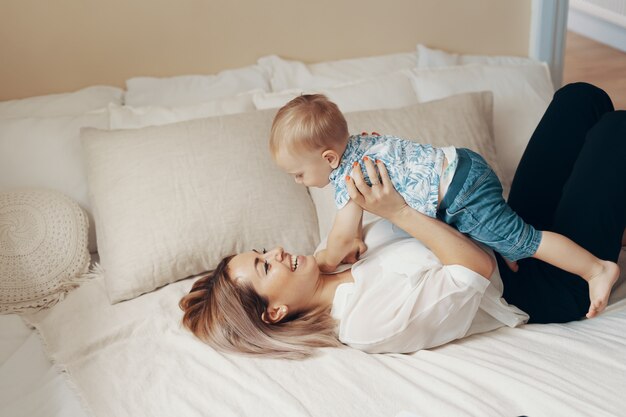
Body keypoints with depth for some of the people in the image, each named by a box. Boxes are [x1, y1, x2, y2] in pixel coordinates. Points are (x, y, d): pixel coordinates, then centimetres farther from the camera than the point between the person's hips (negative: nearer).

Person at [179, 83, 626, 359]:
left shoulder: (337, 272, -2)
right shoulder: (369, 324, -30)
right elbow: (477, 269, -30)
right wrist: (399, 210, -34)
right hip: (552, 287, -8)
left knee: (581, 97, 7)